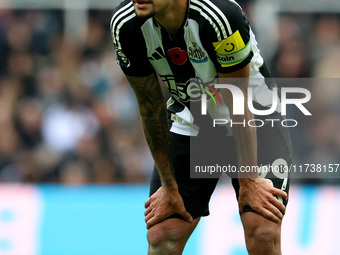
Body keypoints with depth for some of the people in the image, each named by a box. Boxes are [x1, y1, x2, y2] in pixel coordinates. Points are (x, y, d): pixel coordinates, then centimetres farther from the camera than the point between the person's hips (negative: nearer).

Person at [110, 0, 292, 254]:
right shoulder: (125, 25, -20)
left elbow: (239, 106, -23)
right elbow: (150, 106, -9)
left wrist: (249, 181, -16)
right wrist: (169, 187, -5)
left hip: (254, 122, -3)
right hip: (189, 124, 3)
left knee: (263, 233, -20)